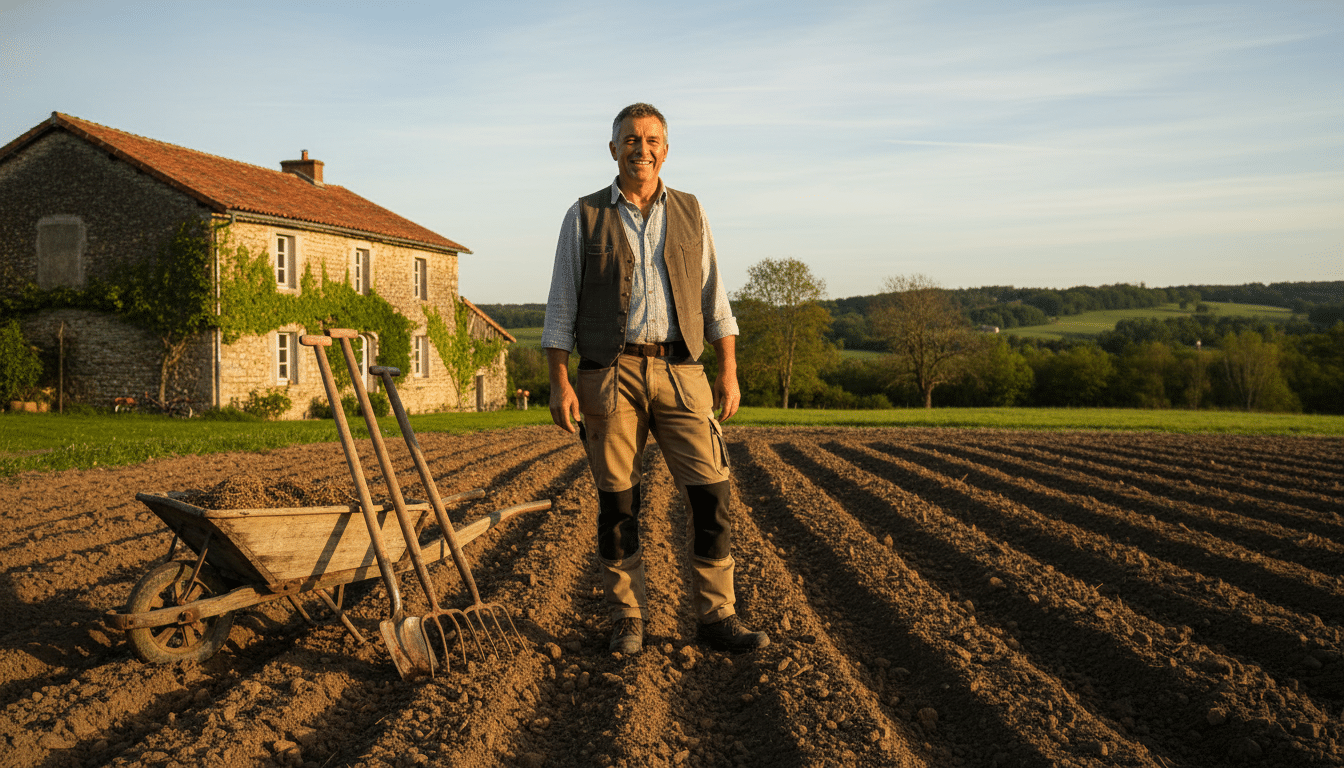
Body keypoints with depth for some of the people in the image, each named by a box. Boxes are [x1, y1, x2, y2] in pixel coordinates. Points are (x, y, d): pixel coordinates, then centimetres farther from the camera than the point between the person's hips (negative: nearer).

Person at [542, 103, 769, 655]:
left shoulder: (690, 214, 13)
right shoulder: (585, 217, 7)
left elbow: (714, 298, 12)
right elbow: (561, 307, 4)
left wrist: (729, 371, 4)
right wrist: (559, 382, -5)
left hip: (680, 373, 2)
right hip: (610, 375, -1)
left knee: (711, 494, -5)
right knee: (617, 502, 3)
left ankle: (716, 616, 6)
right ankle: (627, 619, 15)